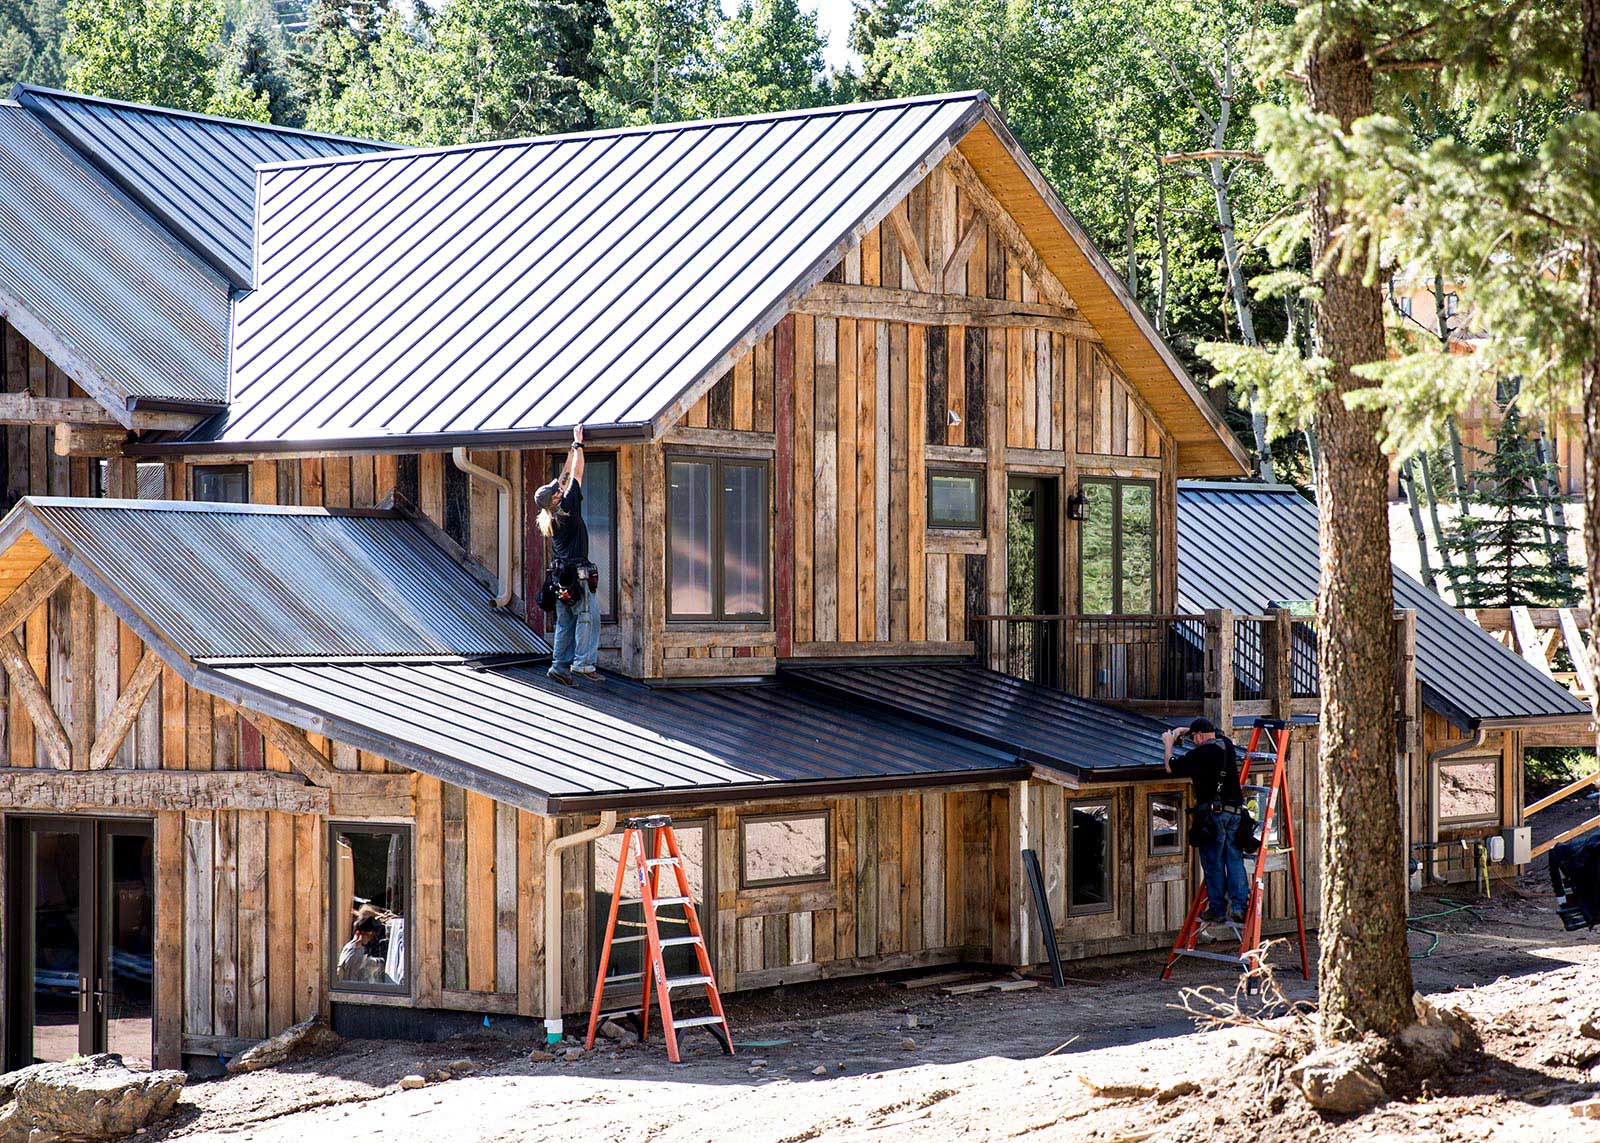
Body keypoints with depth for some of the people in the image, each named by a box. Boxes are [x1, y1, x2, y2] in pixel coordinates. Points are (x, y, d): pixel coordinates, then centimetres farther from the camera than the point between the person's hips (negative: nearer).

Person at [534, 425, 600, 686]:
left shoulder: (549, 517, 10)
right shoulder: (566, 509, -10)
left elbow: (566, 477, 18)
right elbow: (577, 474, -6)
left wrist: (572, 449, 23)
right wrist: (579, 444, 0)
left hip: (561, 574, 8)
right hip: (576, 572, -8)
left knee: (565, 622, 9)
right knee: (589, 617, -8)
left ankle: (560, 665, 6)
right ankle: (583, 664, -15)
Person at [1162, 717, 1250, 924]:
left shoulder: (1199, 754, -10)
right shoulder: (1226, 744, 10)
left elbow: (1171, 767, 2)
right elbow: (1213, 738, 35)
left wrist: (1169, 745, 19)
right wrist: (1183, 731, 39)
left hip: (1213, 813, -6)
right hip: (1235, 810, 6)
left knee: (1213, 863, 2)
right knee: (1235, 860, 6)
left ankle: (1217, 909, 5)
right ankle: (1239, 905, -1)